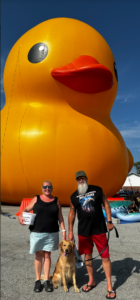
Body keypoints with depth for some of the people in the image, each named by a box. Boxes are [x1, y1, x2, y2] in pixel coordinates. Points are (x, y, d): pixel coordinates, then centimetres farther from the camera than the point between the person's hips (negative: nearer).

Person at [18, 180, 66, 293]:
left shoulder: (56, 201, 3)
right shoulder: (36, 199, 1)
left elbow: (60, 217, 4)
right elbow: (26, 209, 5)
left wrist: (63, 230, 0)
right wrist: (21, 216, -16)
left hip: (52, 233, 1)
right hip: (37, 233, 0)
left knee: (47, 255, 8)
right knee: (39, 255, 8)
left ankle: (47, 280, 23)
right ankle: (38, 280, 24)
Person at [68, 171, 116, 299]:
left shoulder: (97, 190, -2)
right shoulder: (74, 196, 2)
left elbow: (106, 204, 2)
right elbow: (72, 214, 7)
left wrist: (109, 221, -4)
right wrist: (70, 231, 6)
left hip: (99, 229, -2)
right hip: (83, 231, 2)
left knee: (105, 256, 2)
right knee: (87, 256, 14)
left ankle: (109, 285, 18)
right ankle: (91, 281, 34)